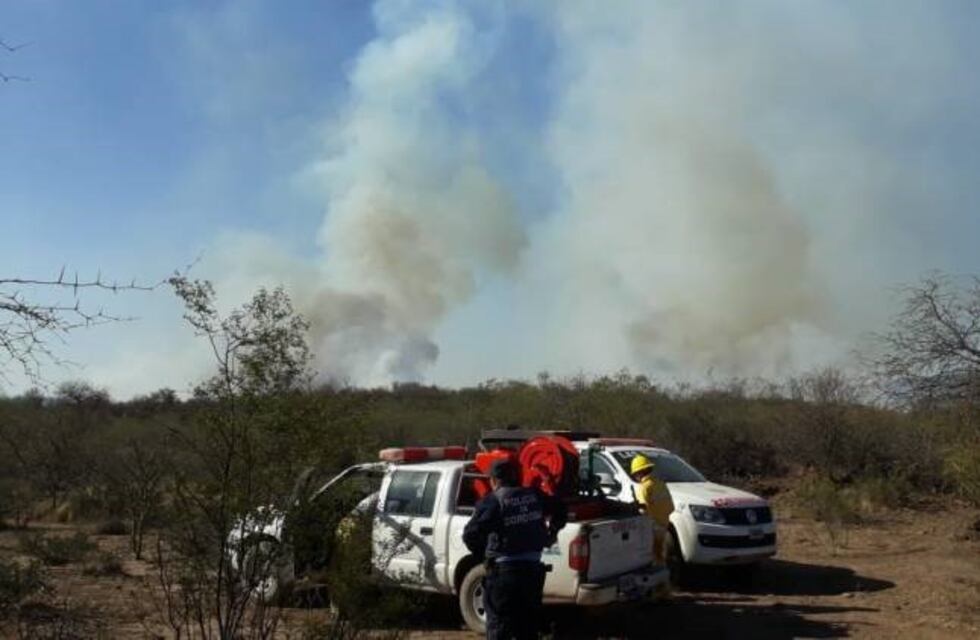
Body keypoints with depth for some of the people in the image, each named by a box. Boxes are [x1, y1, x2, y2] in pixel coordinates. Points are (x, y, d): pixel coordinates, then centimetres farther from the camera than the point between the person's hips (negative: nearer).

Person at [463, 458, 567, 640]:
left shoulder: (493, 501, -10)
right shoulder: (534, 496, 6)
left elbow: (471, 534, -19)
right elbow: (560, 510, 21)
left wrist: (483, 553, -2)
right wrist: (551, 533, 36)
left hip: (504, 570, -5)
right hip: (533, 568, 5)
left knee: (499, 625, 4)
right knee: (528, 625, 19)